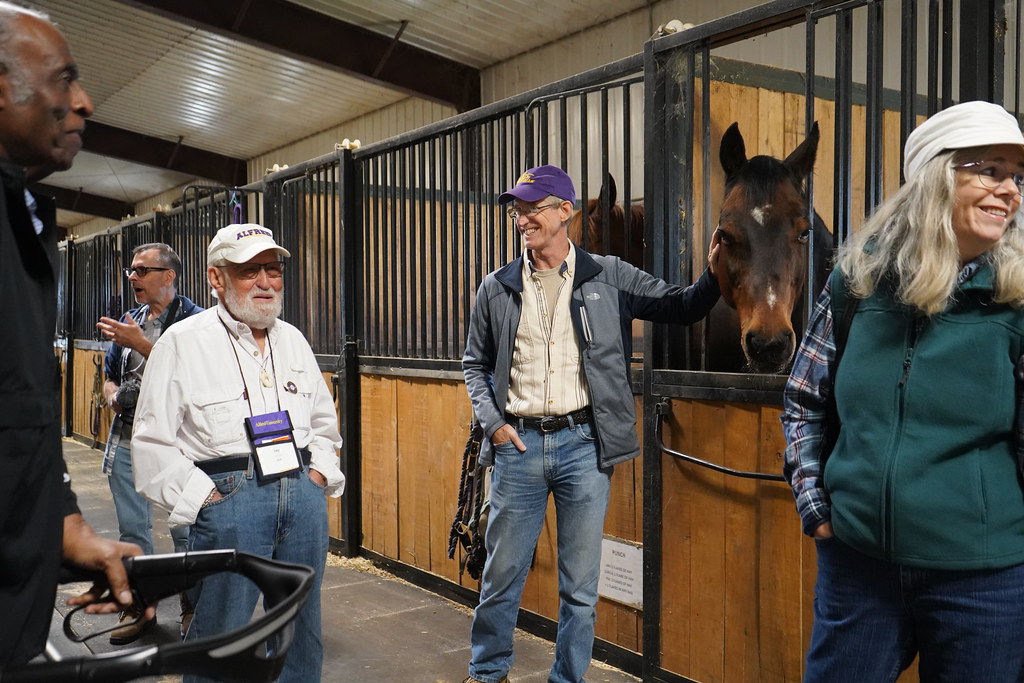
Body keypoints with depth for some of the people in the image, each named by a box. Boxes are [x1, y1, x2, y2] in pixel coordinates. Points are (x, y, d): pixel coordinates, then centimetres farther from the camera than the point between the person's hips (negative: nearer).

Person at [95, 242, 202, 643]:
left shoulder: (193, 320, -7)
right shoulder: (128, 321, 14)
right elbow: (110, 376, 23)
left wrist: (141, 344, -23)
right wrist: (114, 396, 1)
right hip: (127, 438, 7)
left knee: (185, 530, 1)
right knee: (132, 528, 13)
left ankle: (193, 609, 16)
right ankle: (139, 606, 27)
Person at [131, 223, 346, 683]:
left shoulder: (293, 340, 13)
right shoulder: (182, 342, -3)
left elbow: (324, 420, 22)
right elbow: (152, 441, -5)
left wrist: (319, 476, 9)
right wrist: (202, 500, -10)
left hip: (303, 493, 5)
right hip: (228, 497, -5)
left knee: (303, 623, 14)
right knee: (220, 633, 2)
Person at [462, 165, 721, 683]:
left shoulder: (609, 277, 2)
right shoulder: (497, 289, 5)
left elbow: (680, 307, 3)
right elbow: (475, 363, 13)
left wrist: (713, 276, -17)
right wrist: (491, 421, -2)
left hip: (583, 443, -1)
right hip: (518, 443, 1)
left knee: (580, 582, 9)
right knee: (501, 572, 12)